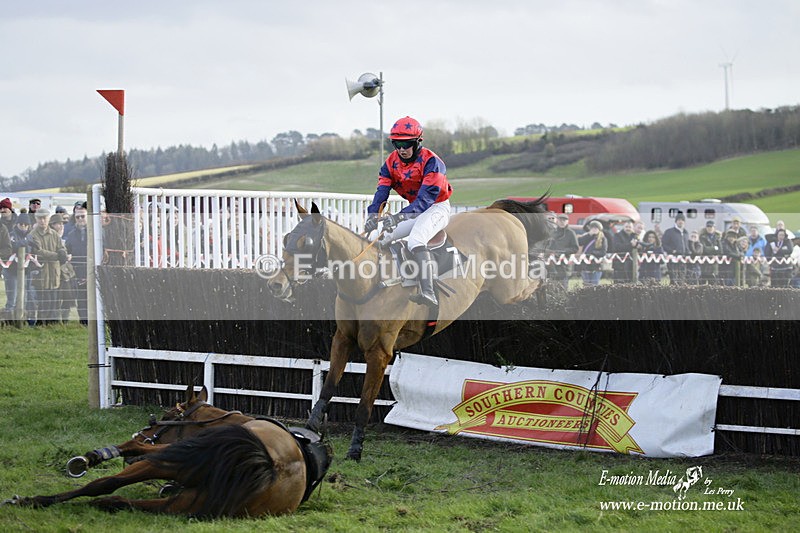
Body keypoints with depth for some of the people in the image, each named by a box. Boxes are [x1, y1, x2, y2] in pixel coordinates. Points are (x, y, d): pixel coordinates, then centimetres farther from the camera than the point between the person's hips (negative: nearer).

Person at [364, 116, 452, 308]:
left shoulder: (431, 162, -22)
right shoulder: (391, 162, -1)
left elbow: (425, 198, -31)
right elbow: (382, 191, -11)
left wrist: (400, 217, -44)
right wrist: (373, 214, -32)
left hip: (437, 208, -8)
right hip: (414, 210, 8)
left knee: (416, 240, -35)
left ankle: (428, 292, -50)